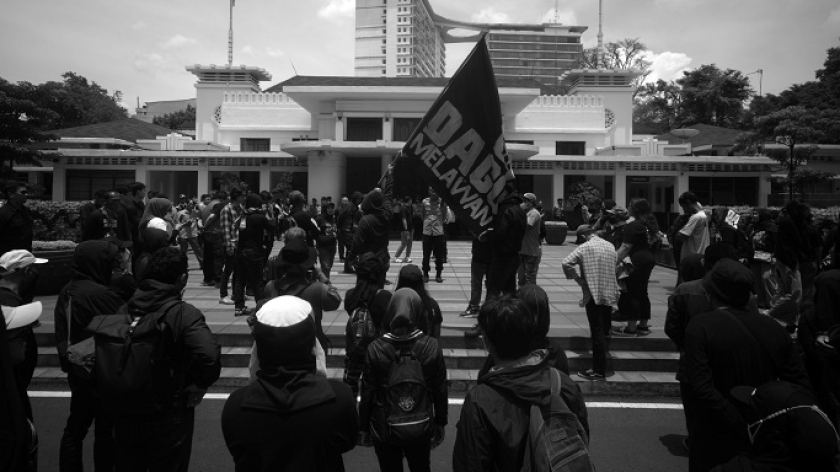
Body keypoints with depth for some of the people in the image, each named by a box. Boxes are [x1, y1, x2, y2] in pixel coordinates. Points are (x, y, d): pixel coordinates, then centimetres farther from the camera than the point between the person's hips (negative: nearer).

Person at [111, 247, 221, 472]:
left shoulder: (124, 310, -4)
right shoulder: (185, 314, -20)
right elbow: (210, 356, -34)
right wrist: (197, 388, -16)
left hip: (125, 415, 4)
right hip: (169, 417, -4)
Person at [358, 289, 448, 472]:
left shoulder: (375, 349, -18)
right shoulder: (431, 346, -16)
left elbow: (367, 393, -10)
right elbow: (440, 390, -7)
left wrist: (363, 428, 4)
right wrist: (440, 423, 8)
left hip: (384, 429, -1)